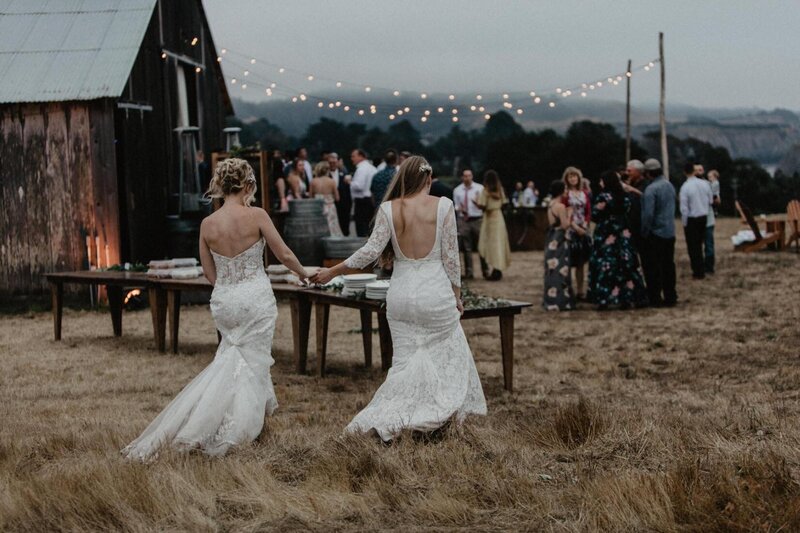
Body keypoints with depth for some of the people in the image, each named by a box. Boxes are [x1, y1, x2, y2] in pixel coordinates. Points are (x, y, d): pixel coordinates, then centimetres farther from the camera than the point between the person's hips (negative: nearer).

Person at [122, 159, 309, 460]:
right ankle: (233, 430, 4)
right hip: (256, 298, -4)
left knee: (232, 359, 22)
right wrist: (304, 275, 15)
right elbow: (284, 255, -4)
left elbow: (209, 272, 8)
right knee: (251, 362, 6)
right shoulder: (256, 216, -12)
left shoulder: (207, 224, -1)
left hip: (222, 300, 4)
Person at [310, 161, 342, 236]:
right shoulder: (331, 181, -8)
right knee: (331, 229, 4)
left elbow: (311, 197, 1)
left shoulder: (314, 181, -4)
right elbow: (337, 197, -3)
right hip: (330, 207, -1)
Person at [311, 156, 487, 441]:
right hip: (436, 294, -2)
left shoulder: (389, 209, -4)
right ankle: (445, 412, 20)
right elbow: (450, 256, -4)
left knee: (405, 361, 12)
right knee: (448, 354, 17)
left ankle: (384, 417, 1)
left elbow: (371, 250, -8)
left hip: (401, 296, 2)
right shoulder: (443, 206, -7)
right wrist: (456, 294, 7)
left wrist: (333, 271, 1)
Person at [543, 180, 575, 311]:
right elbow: (565, 225, -19)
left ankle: (551, 300, 18)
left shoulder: (550, 205, 10)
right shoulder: (561, 206, -16)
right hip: (559, 240, -9)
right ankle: (560, 301, -4)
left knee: (552, 269, 13)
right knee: (560, 270, -5)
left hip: (551, 239, 9)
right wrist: (569, 213, -7)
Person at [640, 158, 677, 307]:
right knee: (668, 265, 11)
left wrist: (644, 232, -10)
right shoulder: (670, 185, 7)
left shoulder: (651, 189, -17)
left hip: (655, 233, -7)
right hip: (670, 232, 7)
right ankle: (670, 297, 14)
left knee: (652, 267, 1)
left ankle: (655, 298, 2)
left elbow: (648, 214, -20)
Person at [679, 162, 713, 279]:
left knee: (693, 246, 6)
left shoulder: (685, 187, -18)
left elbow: (684, 208, -16)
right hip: (704, 217, 5)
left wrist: (684, 223, -6)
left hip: (692, 219, -5)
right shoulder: (704, 184, -3)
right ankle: (701, 270, 25)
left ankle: (698, 272, 8)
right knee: (699, 244, 19)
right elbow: (710, 201, 7)